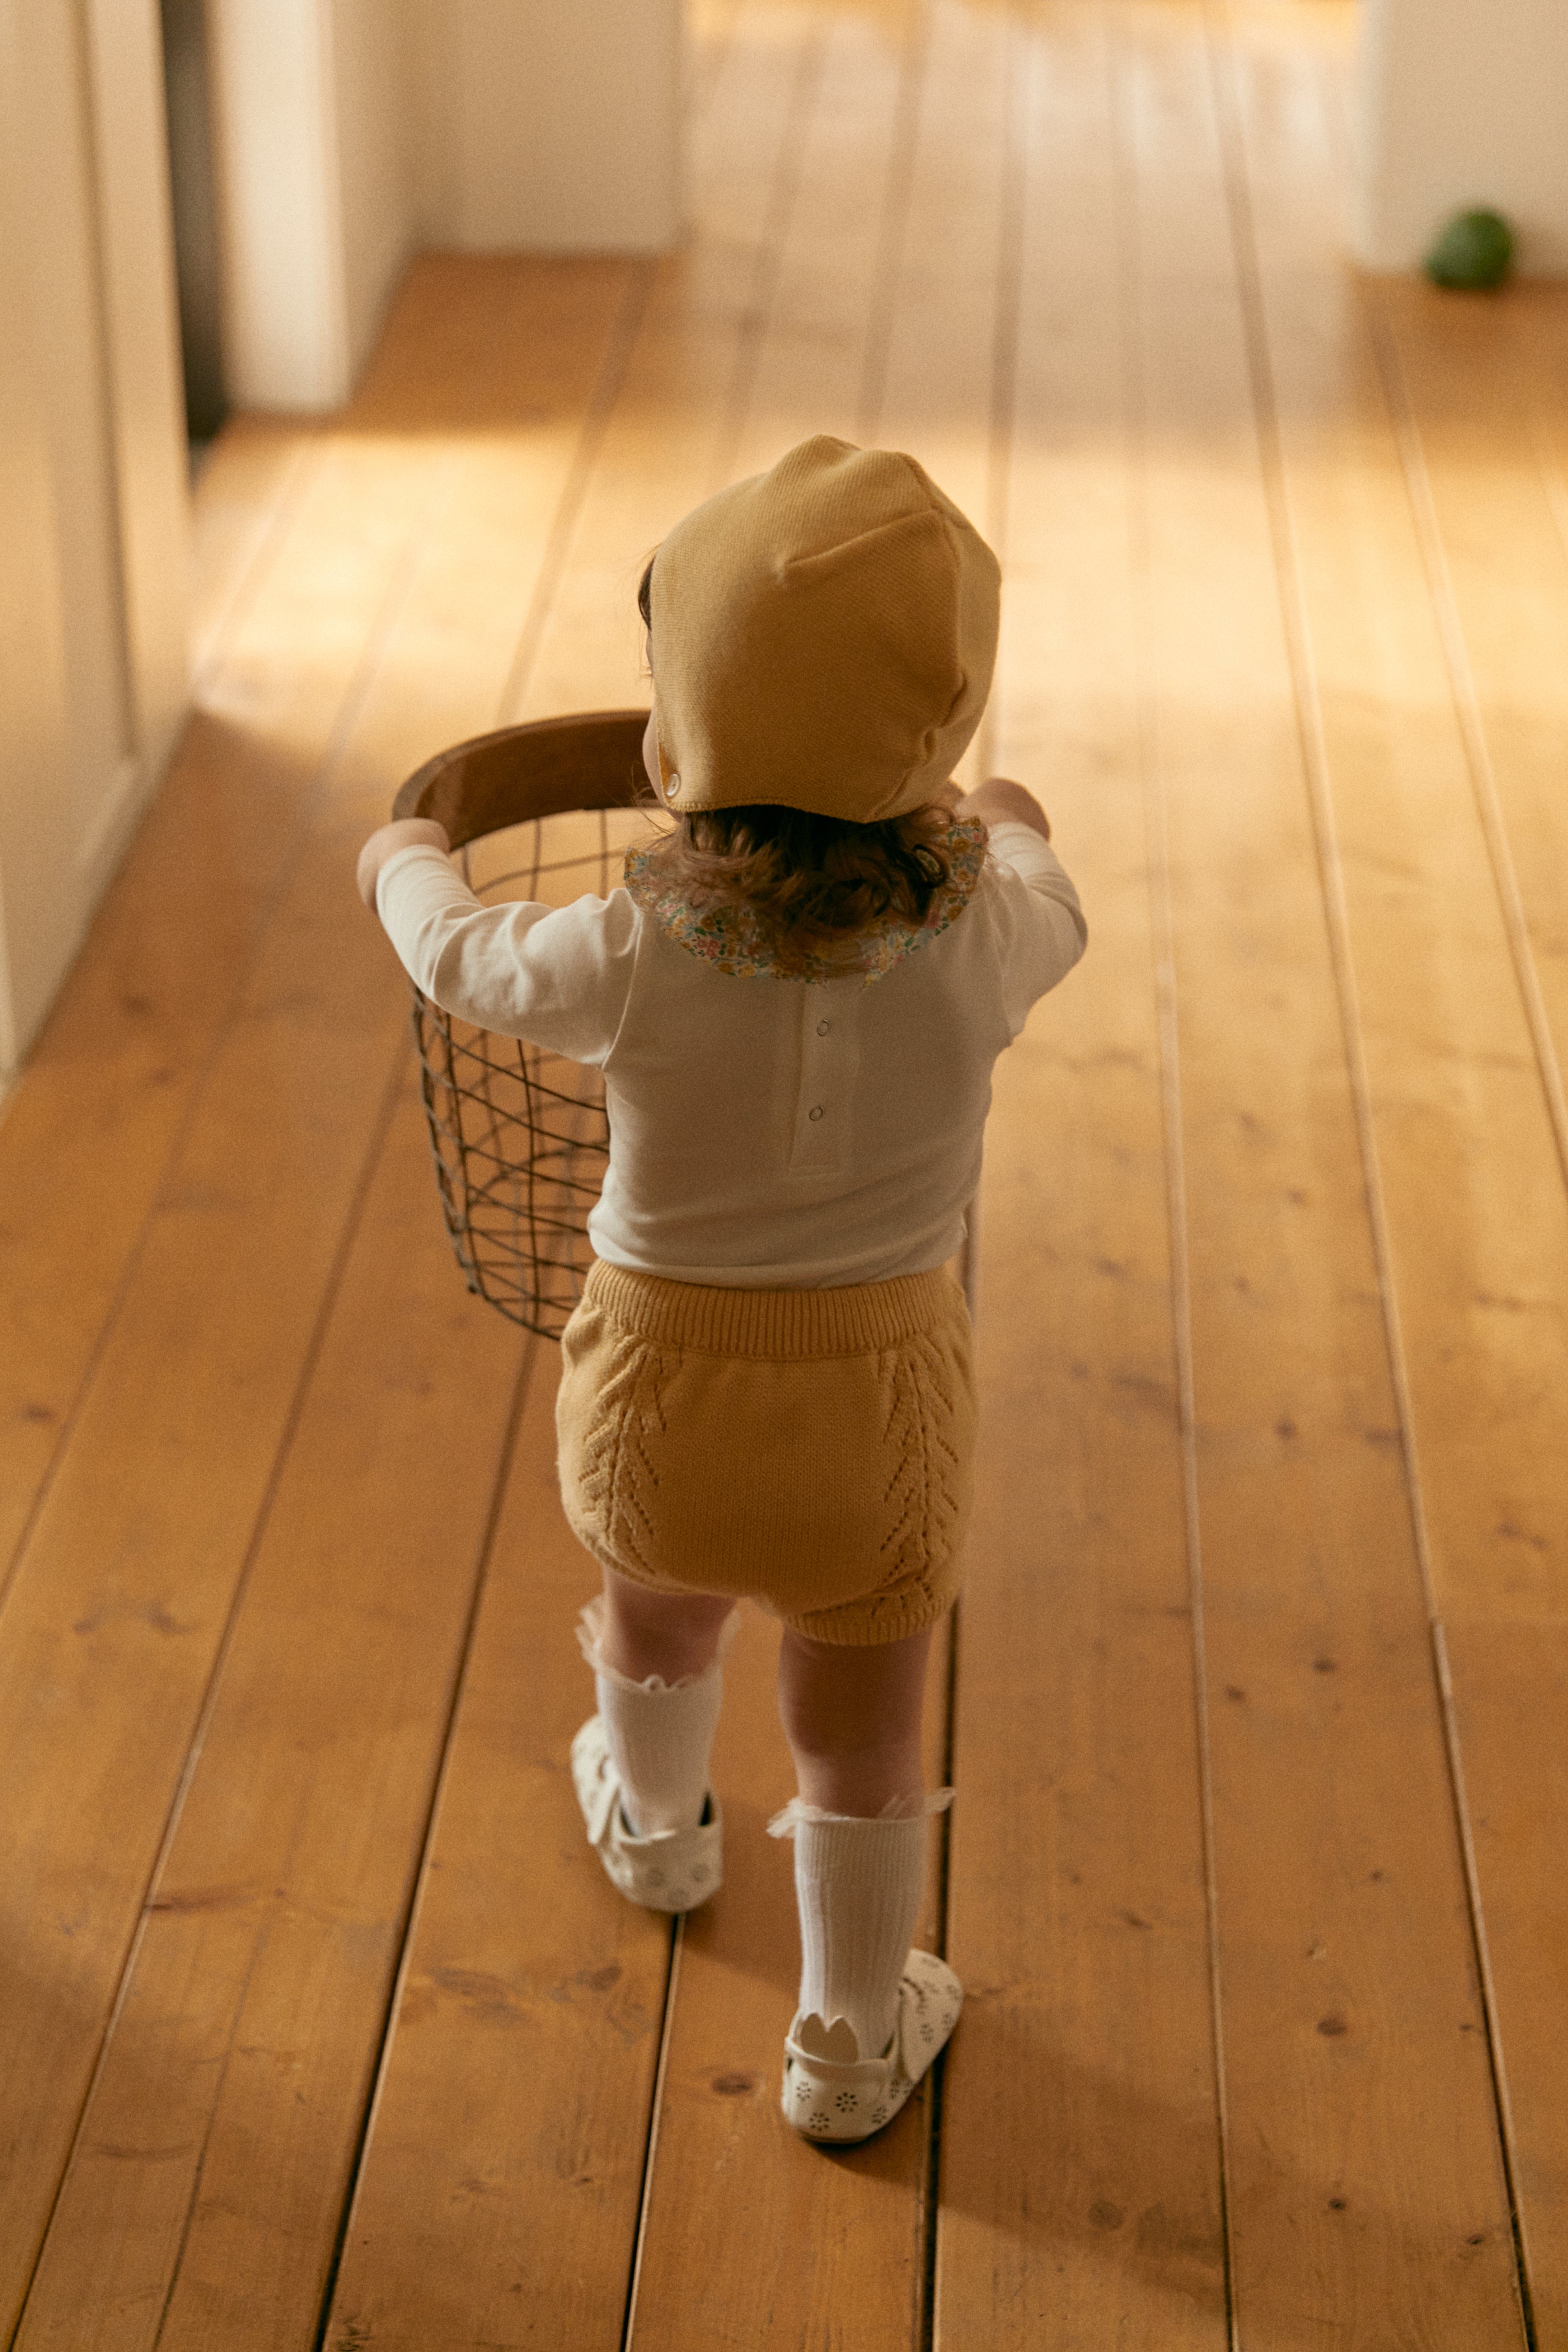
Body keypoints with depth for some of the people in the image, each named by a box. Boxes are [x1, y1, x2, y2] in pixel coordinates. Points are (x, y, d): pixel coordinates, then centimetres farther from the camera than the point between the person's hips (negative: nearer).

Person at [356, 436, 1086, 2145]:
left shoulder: (630, 958, -22)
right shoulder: (983, 936, -18)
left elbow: (462, 955, -1)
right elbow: (1044, 890, 7)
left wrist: (405, 854, 21)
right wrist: (1000, 819, 30)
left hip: (662, 1393, 0)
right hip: (880, 1407, 0)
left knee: (659, 1617, 33)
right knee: (859, 1740, 20)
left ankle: (654, 1829, 62)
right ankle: (851, 2046, 39)